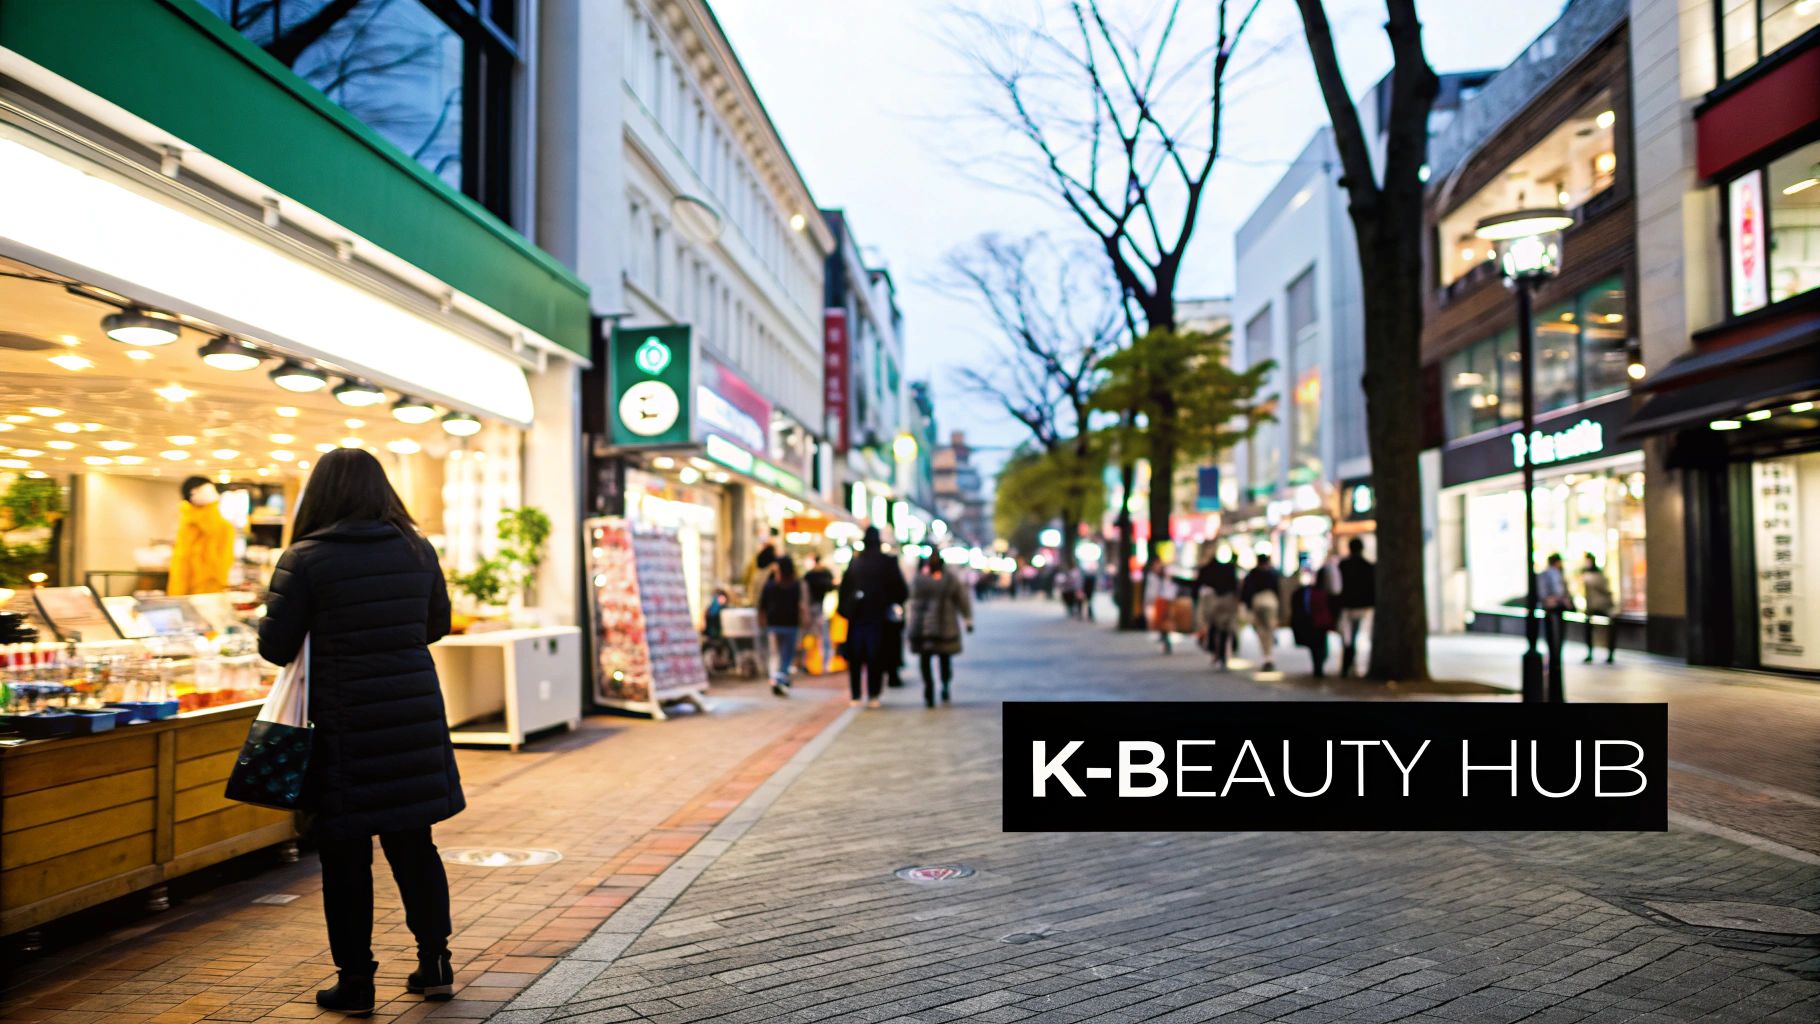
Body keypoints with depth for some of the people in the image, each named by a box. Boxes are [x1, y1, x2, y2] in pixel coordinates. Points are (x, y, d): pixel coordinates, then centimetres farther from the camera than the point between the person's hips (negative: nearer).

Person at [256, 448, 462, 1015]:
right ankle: (435, 964, 22)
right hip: (415, 713, 4)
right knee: (413, 843, 15)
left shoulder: (305, 559, -9)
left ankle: (355, 981, 15)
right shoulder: (417, 549, 4)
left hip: (343, 723, -4)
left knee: (346, 855, 8)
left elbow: (275, 647, -6)